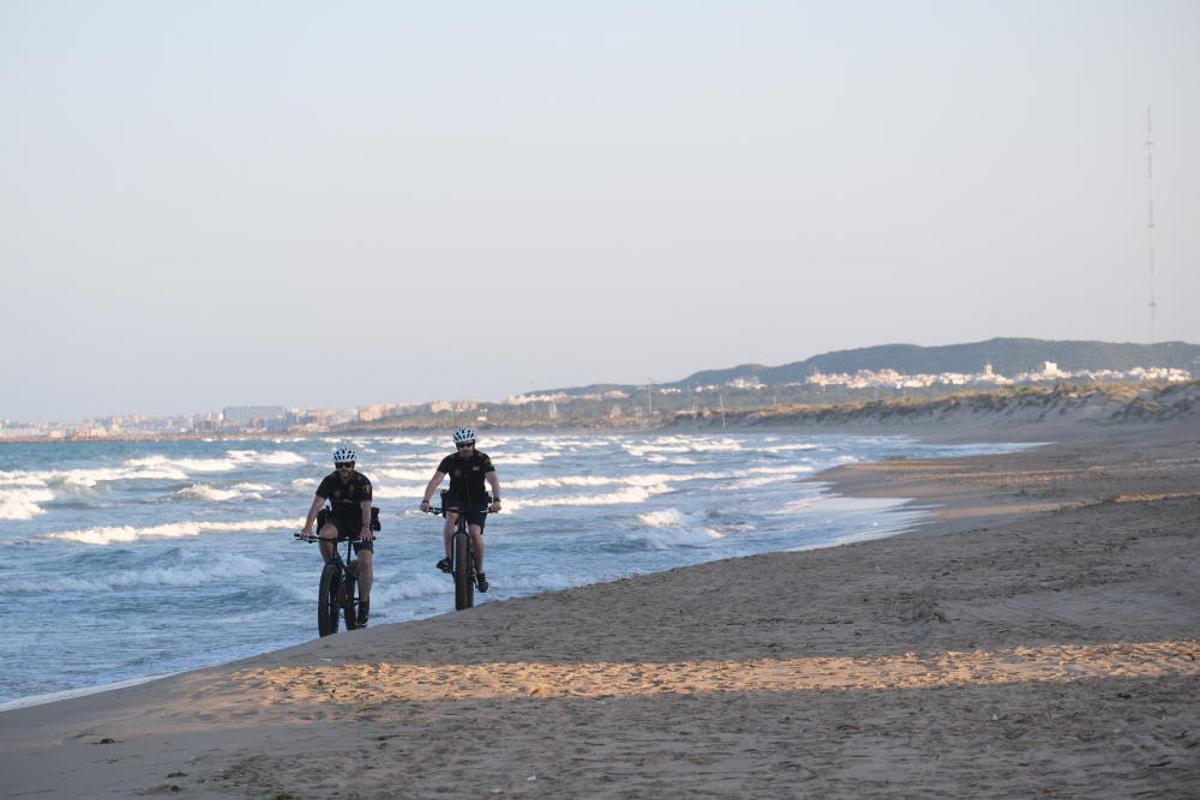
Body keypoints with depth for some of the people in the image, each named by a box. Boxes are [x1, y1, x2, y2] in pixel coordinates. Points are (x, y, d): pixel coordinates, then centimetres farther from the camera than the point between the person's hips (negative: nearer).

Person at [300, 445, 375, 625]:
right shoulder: (330, 481, -14)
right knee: (324, 536, -32)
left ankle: (364, 604, -5)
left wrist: (366, 527, -52)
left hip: (359, 522, -2)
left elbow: (366, 507, -32)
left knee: (365, 562, -18)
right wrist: (308, 527, -42)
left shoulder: (362, 482, -20)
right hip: (338, 519, 2)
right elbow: (317, 504, -25)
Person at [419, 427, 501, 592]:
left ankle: (480, 573, 1)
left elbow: (493, 480, -24)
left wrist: (496, 500, -43)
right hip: (456, 499, 1)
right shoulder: (450, 461, -11)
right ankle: (448, 558, -30)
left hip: (477, 501, -1)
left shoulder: (482, 459, -12)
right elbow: (435, 480, -21)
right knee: (450, 516, -33)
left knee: (475, 533, -19)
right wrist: (425, 500, -38)